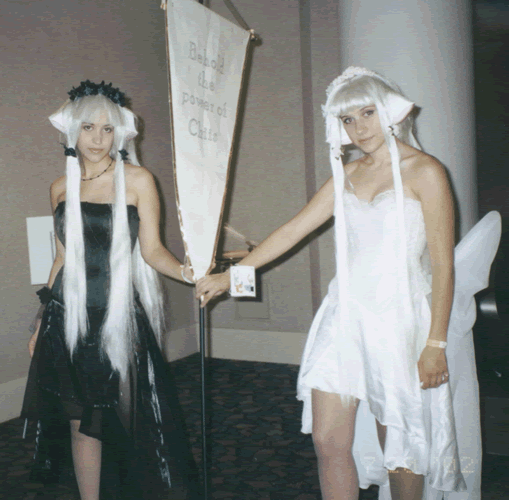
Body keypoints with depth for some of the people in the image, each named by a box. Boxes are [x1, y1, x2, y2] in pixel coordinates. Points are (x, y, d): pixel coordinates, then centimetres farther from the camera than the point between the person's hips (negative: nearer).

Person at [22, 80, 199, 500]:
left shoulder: (137, 179, -1)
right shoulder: (62, 188, 9)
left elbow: (151, 249, -5)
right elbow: (63, 258, 15)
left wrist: (186, 272, -25)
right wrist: (42, 323, 16)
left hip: (120, 316, -3)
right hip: (69, 318, 3)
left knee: (131, 414, 0)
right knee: (81, 423, 9)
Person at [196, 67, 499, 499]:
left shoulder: (425, 172, -4)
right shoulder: (347, 175, 12)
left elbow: (443, 265, -7)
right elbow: (292, 230, 12)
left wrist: (436, 344, -12)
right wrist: (228, 276, 9)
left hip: (398, 318, -5)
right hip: (345, 314, 5)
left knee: (399, 450, 5)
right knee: (329, 442, 4)